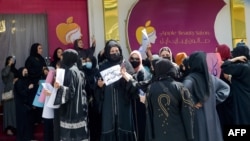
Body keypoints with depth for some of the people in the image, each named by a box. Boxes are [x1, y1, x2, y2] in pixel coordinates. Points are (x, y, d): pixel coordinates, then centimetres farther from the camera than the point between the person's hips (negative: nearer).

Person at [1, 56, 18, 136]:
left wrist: (17, 79, -1)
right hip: (8, 92, -5)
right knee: (9, 109, -8)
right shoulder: (5, 69, 2)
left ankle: (14, 127, 12)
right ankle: (9, 128, -9)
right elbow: (4, 74, -21)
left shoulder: (15, 70, 16)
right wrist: (9, 64, -14)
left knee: (15, 109, 5)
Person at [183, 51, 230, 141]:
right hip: (211, 117, 5)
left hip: (197, 119, -5)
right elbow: (225, 88, 14)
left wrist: (191, 104, -18)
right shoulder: (211, 77, 4)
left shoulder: (190, 78, -15)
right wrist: (214, 100, 6)